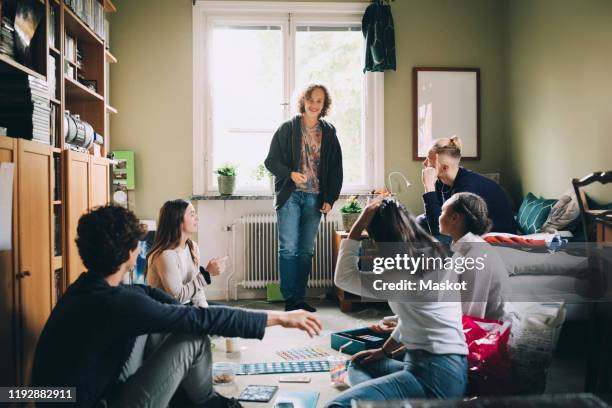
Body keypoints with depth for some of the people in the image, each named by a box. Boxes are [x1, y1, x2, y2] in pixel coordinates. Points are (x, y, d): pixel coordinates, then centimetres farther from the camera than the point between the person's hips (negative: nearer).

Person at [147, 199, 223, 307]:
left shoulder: (193, 247, 3)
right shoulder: (166, 254, -21)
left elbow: (196, 285, 8)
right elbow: (178, 296, -20)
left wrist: (204, 308, -6)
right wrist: (207, 273, -20)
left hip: (187, 306, 7)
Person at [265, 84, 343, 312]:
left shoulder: (329, 133, 10)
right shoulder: (287, 129, 2)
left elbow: (336, 169, 11)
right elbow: (271, 161, 0)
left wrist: (330, 199, 3)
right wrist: (290, 174, -18)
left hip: (314, 198, 3)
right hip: (290, 196, -3)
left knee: (306, 250, 6)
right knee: (288, 248, -6)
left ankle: (300, 298, 14)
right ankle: (290, 300, 2)